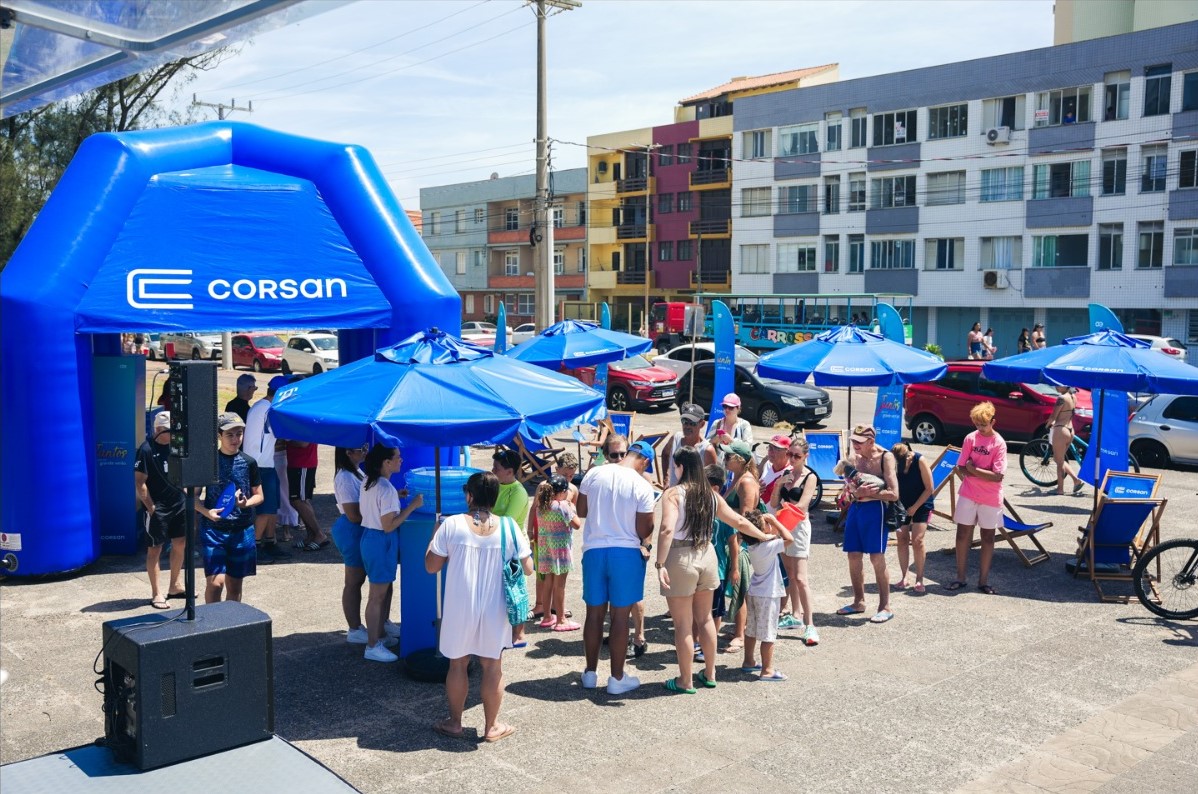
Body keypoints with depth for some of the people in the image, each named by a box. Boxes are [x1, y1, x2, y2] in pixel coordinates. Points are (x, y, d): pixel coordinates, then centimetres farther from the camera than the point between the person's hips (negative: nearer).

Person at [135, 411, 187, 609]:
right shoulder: (147, 449, -14)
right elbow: (139, 481, -15)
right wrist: (151, 507, -15)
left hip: (178, 502, 7)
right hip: (158, 507, -7)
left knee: (180, 544, 14)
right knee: (155, 548, 2)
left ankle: (174, 586, 29)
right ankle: (156, 594, 9)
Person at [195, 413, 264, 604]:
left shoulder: (248, 463, 4)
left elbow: (259, 495, 10)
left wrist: (246, 503, -12)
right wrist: (206, 512, -16)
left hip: (242, 530, 3)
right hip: (214, 529, -3)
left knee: (234, 585, 10)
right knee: (216, 582, -13)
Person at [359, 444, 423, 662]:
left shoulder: (368, 482, 5)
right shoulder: (386, 489, -24)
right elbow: (388, 526, -24)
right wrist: (412, 506, -22)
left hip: (368, 536, 10)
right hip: (381, 542, -10)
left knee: (386, 589, 22)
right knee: (377, 596, 1)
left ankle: (381, 634, 34)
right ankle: (372, 646, 10)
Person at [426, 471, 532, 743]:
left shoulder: (451, 525, -11)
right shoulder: (508, 526, -9)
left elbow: (431, 566, -5)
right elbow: (528, 569, -4)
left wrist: (434, 537, 11)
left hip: (460, 609, 0)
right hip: (495, 610, 0)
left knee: (458, 664, 16)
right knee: (493, 667, 13)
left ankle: (454, 723, 28)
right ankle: (491, 727, 23)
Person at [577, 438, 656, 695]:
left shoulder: (594, 474, -1)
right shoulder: (642, 486, -12)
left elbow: (581, 511, 8)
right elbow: (643, 531, -9)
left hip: (594, 549, 3)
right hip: (626, 552, -3)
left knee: (594, 613, 13)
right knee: (620, 616, 5)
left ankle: (590, 672, 24)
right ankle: (617, 678, 12)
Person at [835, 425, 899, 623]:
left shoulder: (885, 458, -10)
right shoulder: (853, 457, 8)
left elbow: (893, 494, -15)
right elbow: (849, 488, 6)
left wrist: (867, 493, -15)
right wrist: (856, 492, -15)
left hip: (875, 509, -6)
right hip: (855, 508, 6)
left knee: (877, 558, -4)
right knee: (853, 556, 9)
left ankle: (885, 606, 6)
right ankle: (858, 601, 24)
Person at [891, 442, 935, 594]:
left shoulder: (920, 461, -23)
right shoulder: (892, 464, -16)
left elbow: (930, 489, -16)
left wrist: (915, 507, -15)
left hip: (921, 504, -3)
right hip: (902, 505, 3)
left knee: (917, 540, -10)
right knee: (902, 539, 0)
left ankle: (919, 579, -2)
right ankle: (903, 576, 9)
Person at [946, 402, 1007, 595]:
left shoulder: (999, 443, -9)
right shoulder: (971, 438, -1)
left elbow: (998, 476, -17)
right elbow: (960, 468, -2)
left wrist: (972, 469, -15)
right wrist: (984, 474, -12)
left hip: (990, 498, -2)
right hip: (968, 494, 2)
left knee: (988, 537, 8)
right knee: (963, 534, 4)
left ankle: (983, 580, 18)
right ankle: (960, 578, 15)